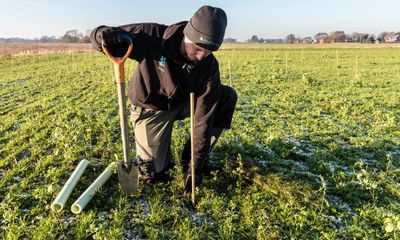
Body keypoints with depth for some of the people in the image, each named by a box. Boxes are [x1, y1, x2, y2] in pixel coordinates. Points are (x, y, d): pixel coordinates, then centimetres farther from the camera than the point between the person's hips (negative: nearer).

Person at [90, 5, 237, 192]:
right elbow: (98, 36, -20)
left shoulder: (209, 66, -23)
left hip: (182, 103, 3)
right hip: (151, 108, -2)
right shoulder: (152, 37, -29)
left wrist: (197, 165, -24)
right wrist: (107, 34, -48)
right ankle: (160, 152, 28)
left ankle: (191, 156, -4)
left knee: (228, 96, -17)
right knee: (152, 173, -10)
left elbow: (204, 117, -24)